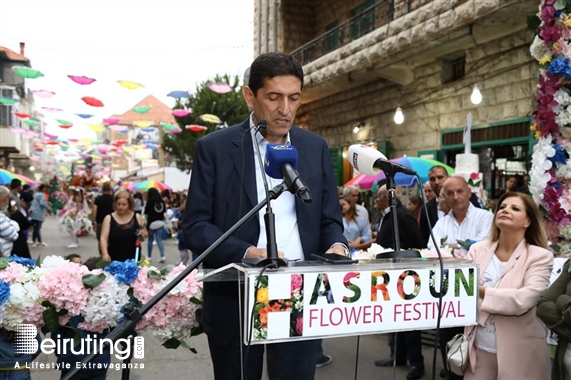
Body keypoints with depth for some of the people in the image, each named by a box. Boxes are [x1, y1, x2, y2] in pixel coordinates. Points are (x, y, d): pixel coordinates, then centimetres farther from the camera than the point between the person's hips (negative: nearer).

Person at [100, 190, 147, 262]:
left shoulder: (137, 217, 2)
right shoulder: (109, 218, -2)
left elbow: (146, 234, 11)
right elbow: (103, 238, -10)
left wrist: (143, 234, -12)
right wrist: (105, 254, -26)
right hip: (114, 260, -1)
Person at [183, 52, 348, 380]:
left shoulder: (316, 148, 7)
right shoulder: (214, 148, -2)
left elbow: (330, 219, 10)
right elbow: (195, 226, -5)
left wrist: (336, 247, -11)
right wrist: (245, 253, -20)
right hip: (235, 300, -2)